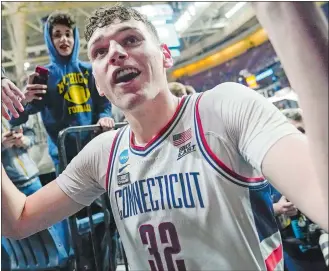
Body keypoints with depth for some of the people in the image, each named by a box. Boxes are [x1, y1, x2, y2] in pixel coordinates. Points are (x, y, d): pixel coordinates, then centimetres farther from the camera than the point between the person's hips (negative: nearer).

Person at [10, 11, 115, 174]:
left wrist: (104, 117, -14)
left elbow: (104, 103, 10)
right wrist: (24, 100, -28)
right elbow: (16, 119, -5)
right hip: (65, 155, -2)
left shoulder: (89, 70, 9)